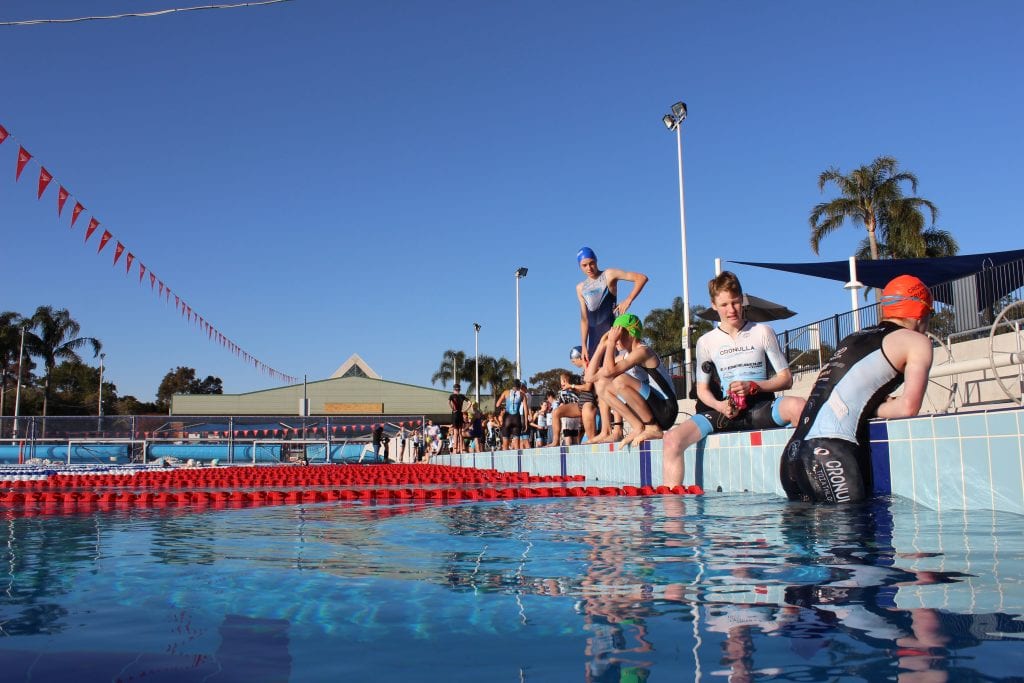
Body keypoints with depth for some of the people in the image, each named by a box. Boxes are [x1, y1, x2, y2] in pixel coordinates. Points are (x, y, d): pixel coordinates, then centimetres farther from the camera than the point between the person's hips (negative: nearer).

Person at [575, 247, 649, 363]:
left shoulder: (609, 275, 1)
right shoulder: (580, 288, 17)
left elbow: (642, 278, -6)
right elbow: (584, 319, 15)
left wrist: (628, 300, -17)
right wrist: (584, 346, 8)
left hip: (610, 328, -6)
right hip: (594, 336, 6)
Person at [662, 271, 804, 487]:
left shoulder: (762, 332, 7)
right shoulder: (706, 342, 11)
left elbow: (786, 379, 8)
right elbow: (702, 389, 16)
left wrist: (753, 386, -11)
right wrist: (720, 406, -7)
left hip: (761, 407, -1)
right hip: (727, 412, 1)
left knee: (798, 406, -36)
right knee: (673, 438, -24)